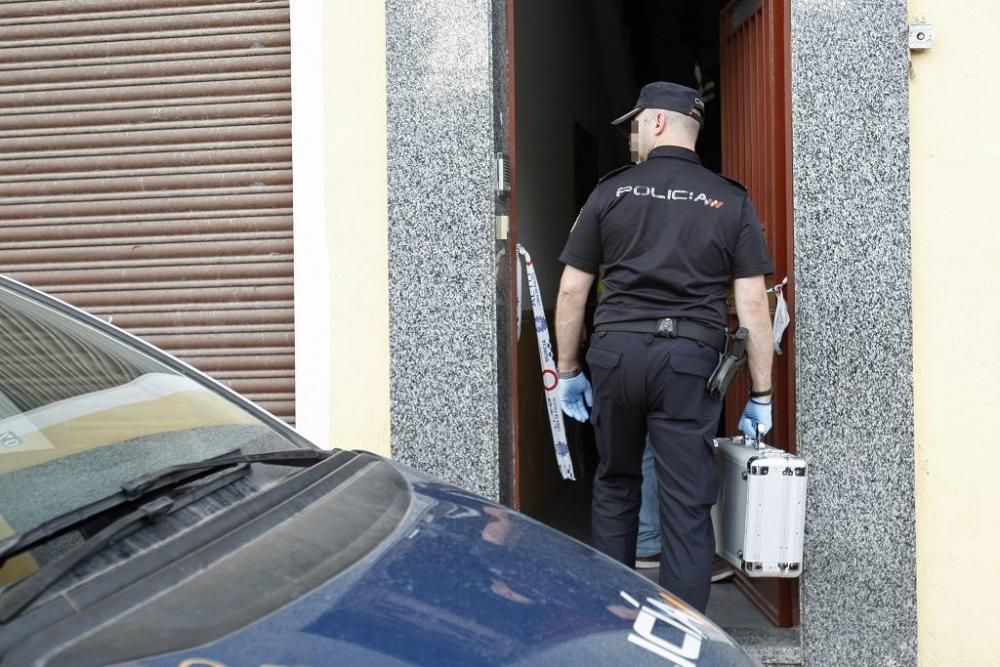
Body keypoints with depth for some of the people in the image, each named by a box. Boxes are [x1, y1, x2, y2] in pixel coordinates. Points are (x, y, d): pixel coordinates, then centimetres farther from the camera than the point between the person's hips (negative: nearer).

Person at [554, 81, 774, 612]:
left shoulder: (611, 191, 7)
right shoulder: (730, 201, 7)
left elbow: (571, 290, 6)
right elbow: (752, 303, 1)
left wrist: (568, 370, 15)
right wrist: (761, 395, 5)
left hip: (615, 350, 1)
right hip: (690, 358, -1)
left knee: (615, 486, 19)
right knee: (687, 506, 2)